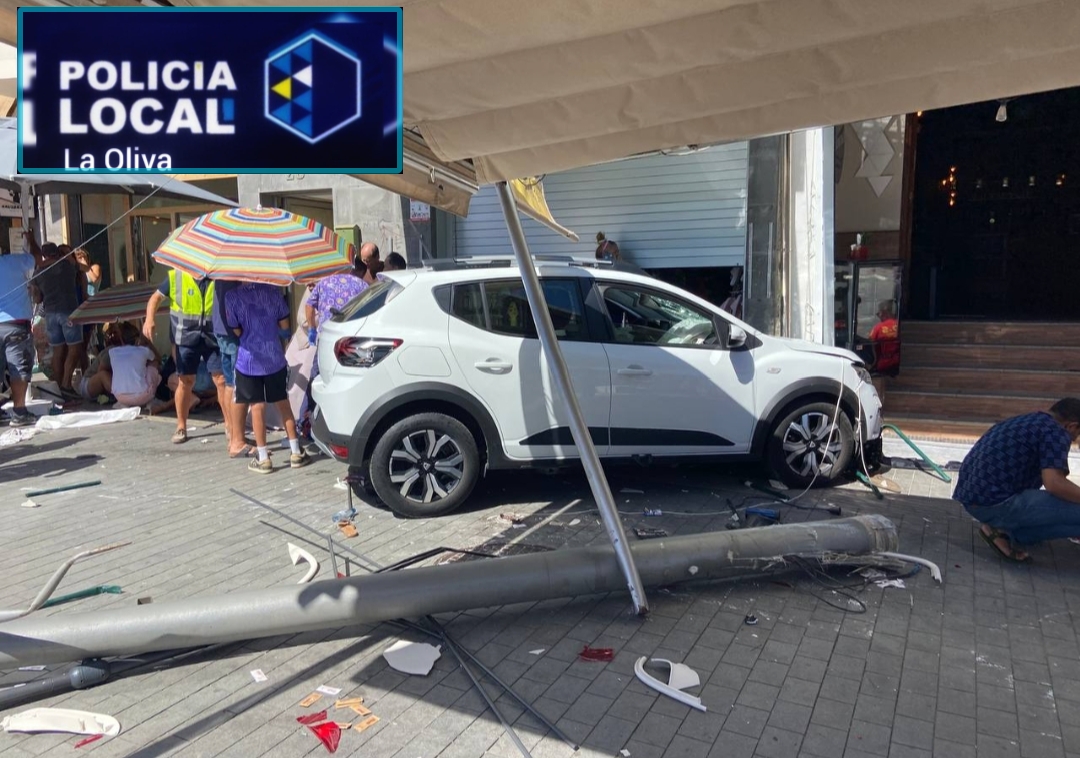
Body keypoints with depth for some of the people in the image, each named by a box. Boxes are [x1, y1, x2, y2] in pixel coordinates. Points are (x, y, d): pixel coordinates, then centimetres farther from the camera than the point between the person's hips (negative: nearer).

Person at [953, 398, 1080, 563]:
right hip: (995, 503, -10)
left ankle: (1002, 527, 9)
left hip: (971, 497, 10)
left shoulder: (1021, 421, 23)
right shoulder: (1056, 432, -4)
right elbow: (1054, 483, -19)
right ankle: (1005, 532, -5)